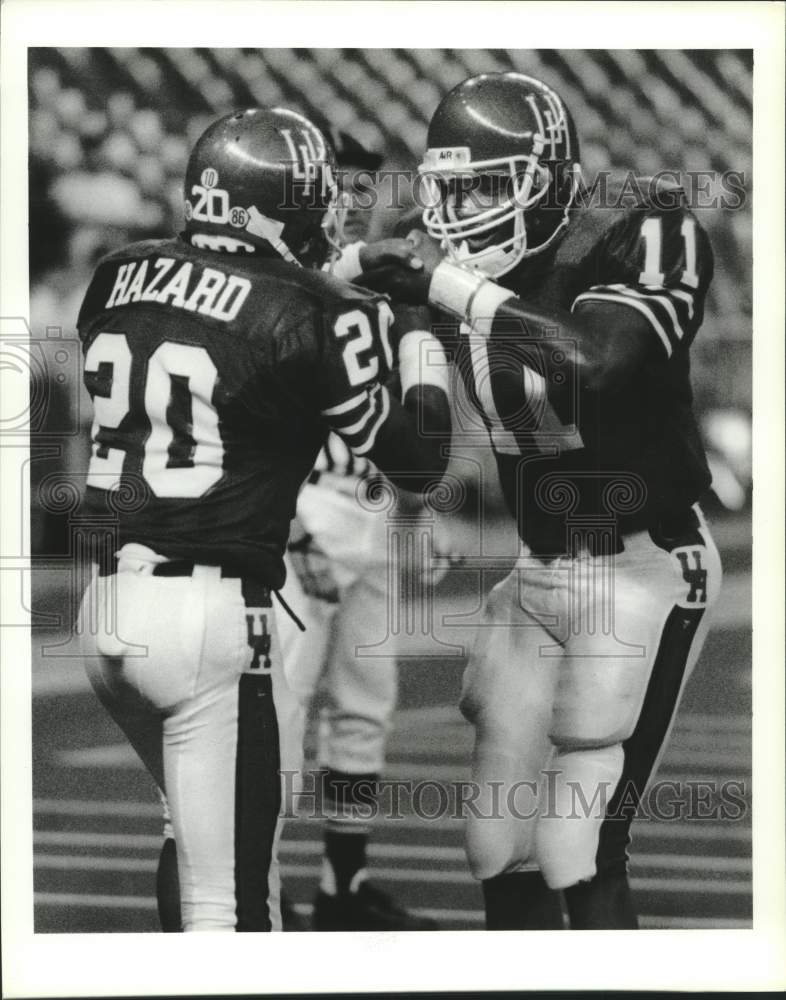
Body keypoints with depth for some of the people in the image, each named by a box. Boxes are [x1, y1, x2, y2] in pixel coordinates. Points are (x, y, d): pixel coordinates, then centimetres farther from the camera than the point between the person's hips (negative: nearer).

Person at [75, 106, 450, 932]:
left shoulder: (118, 279, 7)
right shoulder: (307, 314, -9)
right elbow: (415, 461, 1)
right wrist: (415, 337, 17)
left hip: (106, 608, 7)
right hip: (212, 615, -7)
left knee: (209, 833, 25)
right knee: (230, 901, -2)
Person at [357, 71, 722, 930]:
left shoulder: (638, 234, -17)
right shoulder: (466, 268, 1)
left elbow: (596, 364, -37)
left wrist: (455, 289, -32)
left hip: (642, 567, -6)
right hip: (536, 569, 7)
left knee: (581, 851, -10)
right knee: (502, 847, 8)